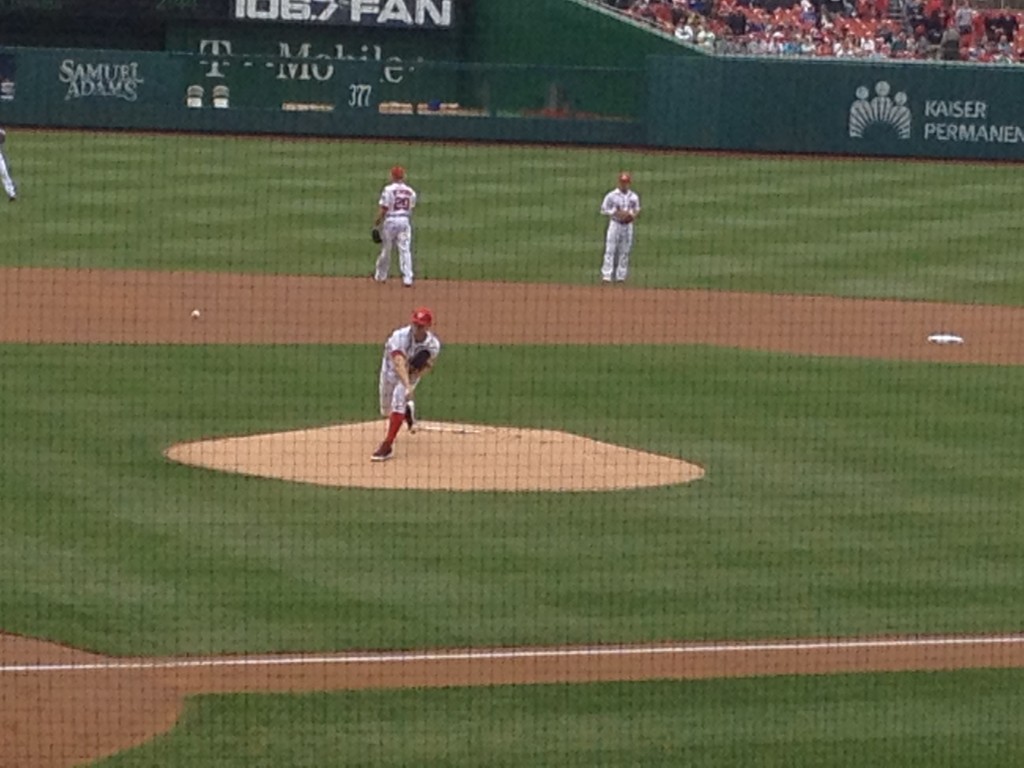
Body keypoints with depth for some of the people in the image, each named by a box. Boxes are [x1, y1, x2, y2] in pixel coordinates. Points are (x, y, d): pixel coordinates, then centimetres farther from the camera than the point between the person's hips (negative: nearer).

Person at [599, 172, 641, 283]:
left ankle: (621, 276, 10)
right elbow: (604, 209, -3)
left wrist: (633, 215, -6)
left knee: (625, 251, 4)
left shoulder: (634, 197, 7)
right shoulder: (611, 196, -4)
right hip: (615, 224, -4)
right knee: (610, 250, -9)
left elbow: (637, 210, 17)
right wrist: (617, 213, -16)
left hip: (628, 225, 4)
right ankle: (606, 275, -12)